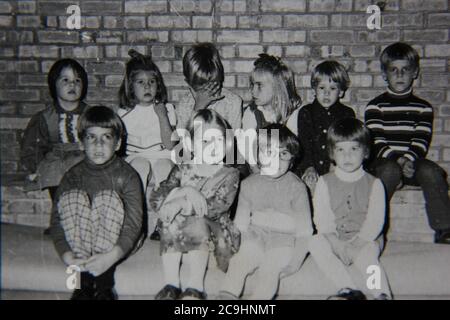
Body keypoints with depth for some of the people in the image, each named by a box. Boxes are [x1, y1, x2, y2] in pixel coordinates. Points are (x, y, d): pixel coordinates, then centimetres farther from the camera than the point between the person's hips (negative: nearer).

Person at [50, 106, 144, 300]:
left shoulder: (127, 175, -11)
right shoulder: (73, 176, -3)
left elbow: (134, 222, -21)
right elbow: (56, 219, -10)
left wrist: (111, 256, -37)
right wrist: (67, 256, -27)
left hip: (115, 243, -2)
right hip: (79, 242, 2)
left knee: (107, 198, -28)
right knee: (73, 196, -23)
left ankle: (103, 285, -24)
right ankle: (84, 283, -21)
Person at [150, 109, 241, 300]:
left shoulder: (230, 175, -3)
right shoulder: (182, 170, 4)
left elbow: (217, 207, -20)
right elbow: (155, 200, -9)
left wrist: (181, 205, -23)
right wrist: (184, 192, -25)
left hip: (214, 232, -2)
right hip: (176, 234, 2)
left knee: (197, 224, -33)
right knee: (171, 221, -29)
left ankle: (195, 288, -25)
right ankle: (171, 284, -25)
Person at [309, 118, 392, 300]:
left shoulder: (374, 184, 6)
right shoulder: (324, 183, 8)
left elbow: (375, 220, -4)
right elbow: (322, 219, 0)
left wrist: (359, 241, -18)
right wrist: (335, 240, -15)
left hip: (365, 240, -2)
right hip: (334, 241, 2)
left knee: (368, 252, -35)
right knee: (315, 242, -30)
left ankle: (383, 295, -31)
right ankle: (350, 291, -34)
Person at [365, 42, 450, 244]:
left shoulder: (423, 108, 14)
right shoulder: (375, 106, 8)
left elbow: (421, 142, 2)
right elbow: (376, 143, -3)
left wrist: (407, 159, -18)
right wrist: (396, 160, -18)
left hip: (413, 162, 2)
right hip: (384, 161, -1)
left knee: (431, 171, -29)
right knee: (390, 170, -34)